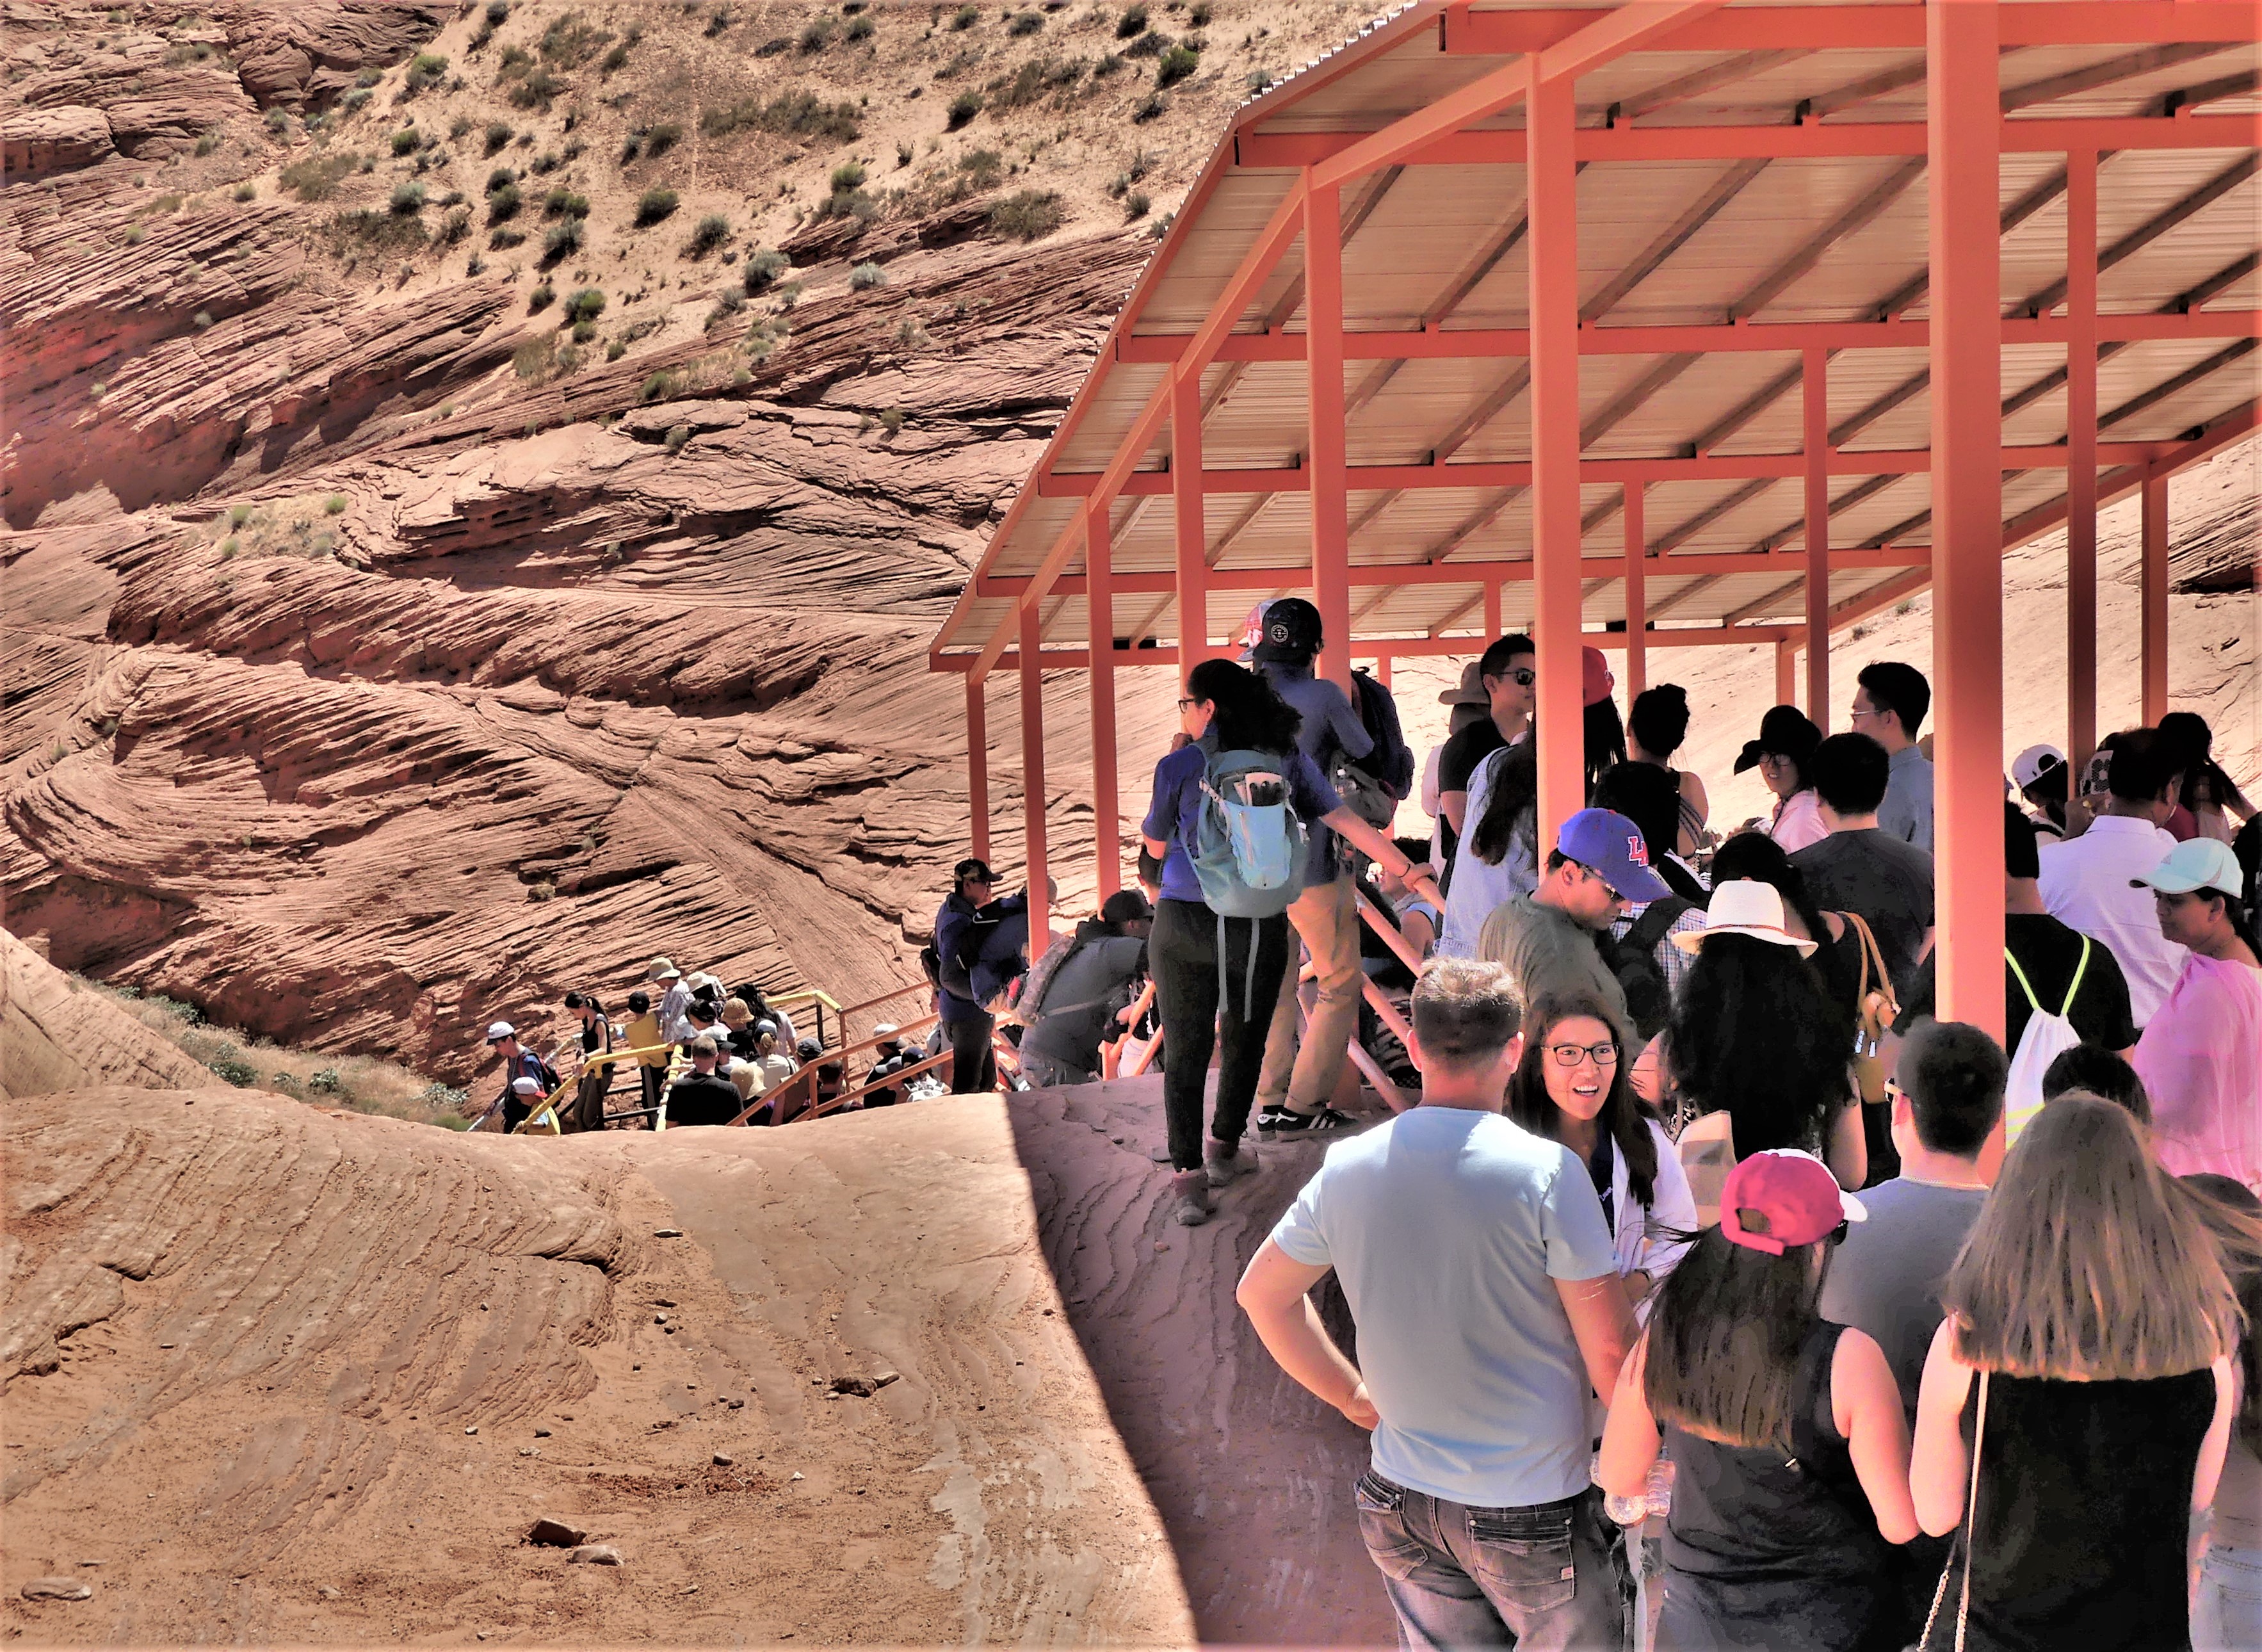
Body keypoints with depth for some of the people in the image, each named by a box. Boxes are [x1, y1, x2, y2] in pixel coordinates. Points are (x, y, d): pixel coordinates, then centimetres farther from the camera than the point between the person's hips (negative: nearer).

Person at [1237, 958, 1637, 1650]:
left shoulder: (1347, 1169, -3)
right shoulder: (1547, 1172, -17)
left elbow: (1260, 1293, 12)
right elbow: (1609, 1352, -14)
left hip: (1402, 1496, 5)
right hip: (1531, 1512, -5)